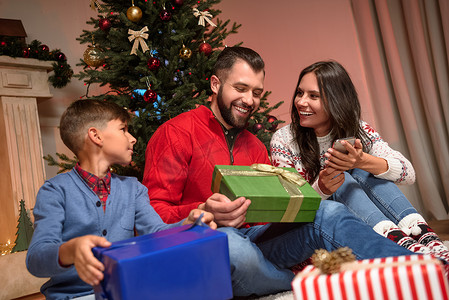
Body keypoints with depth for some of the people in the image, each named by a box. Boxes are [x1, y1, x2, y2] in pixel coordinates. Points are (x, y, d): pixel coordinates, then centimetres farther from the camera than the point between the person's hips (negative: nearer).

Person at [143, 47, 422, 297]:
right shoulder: (176, 132, -2)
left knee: (328, 213, -18)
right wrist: (203, 213, -28)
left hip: (254, 239, 5)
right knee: (232, 246, -40)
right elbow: (155, 213, -8)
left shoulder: (255, 147, 20)